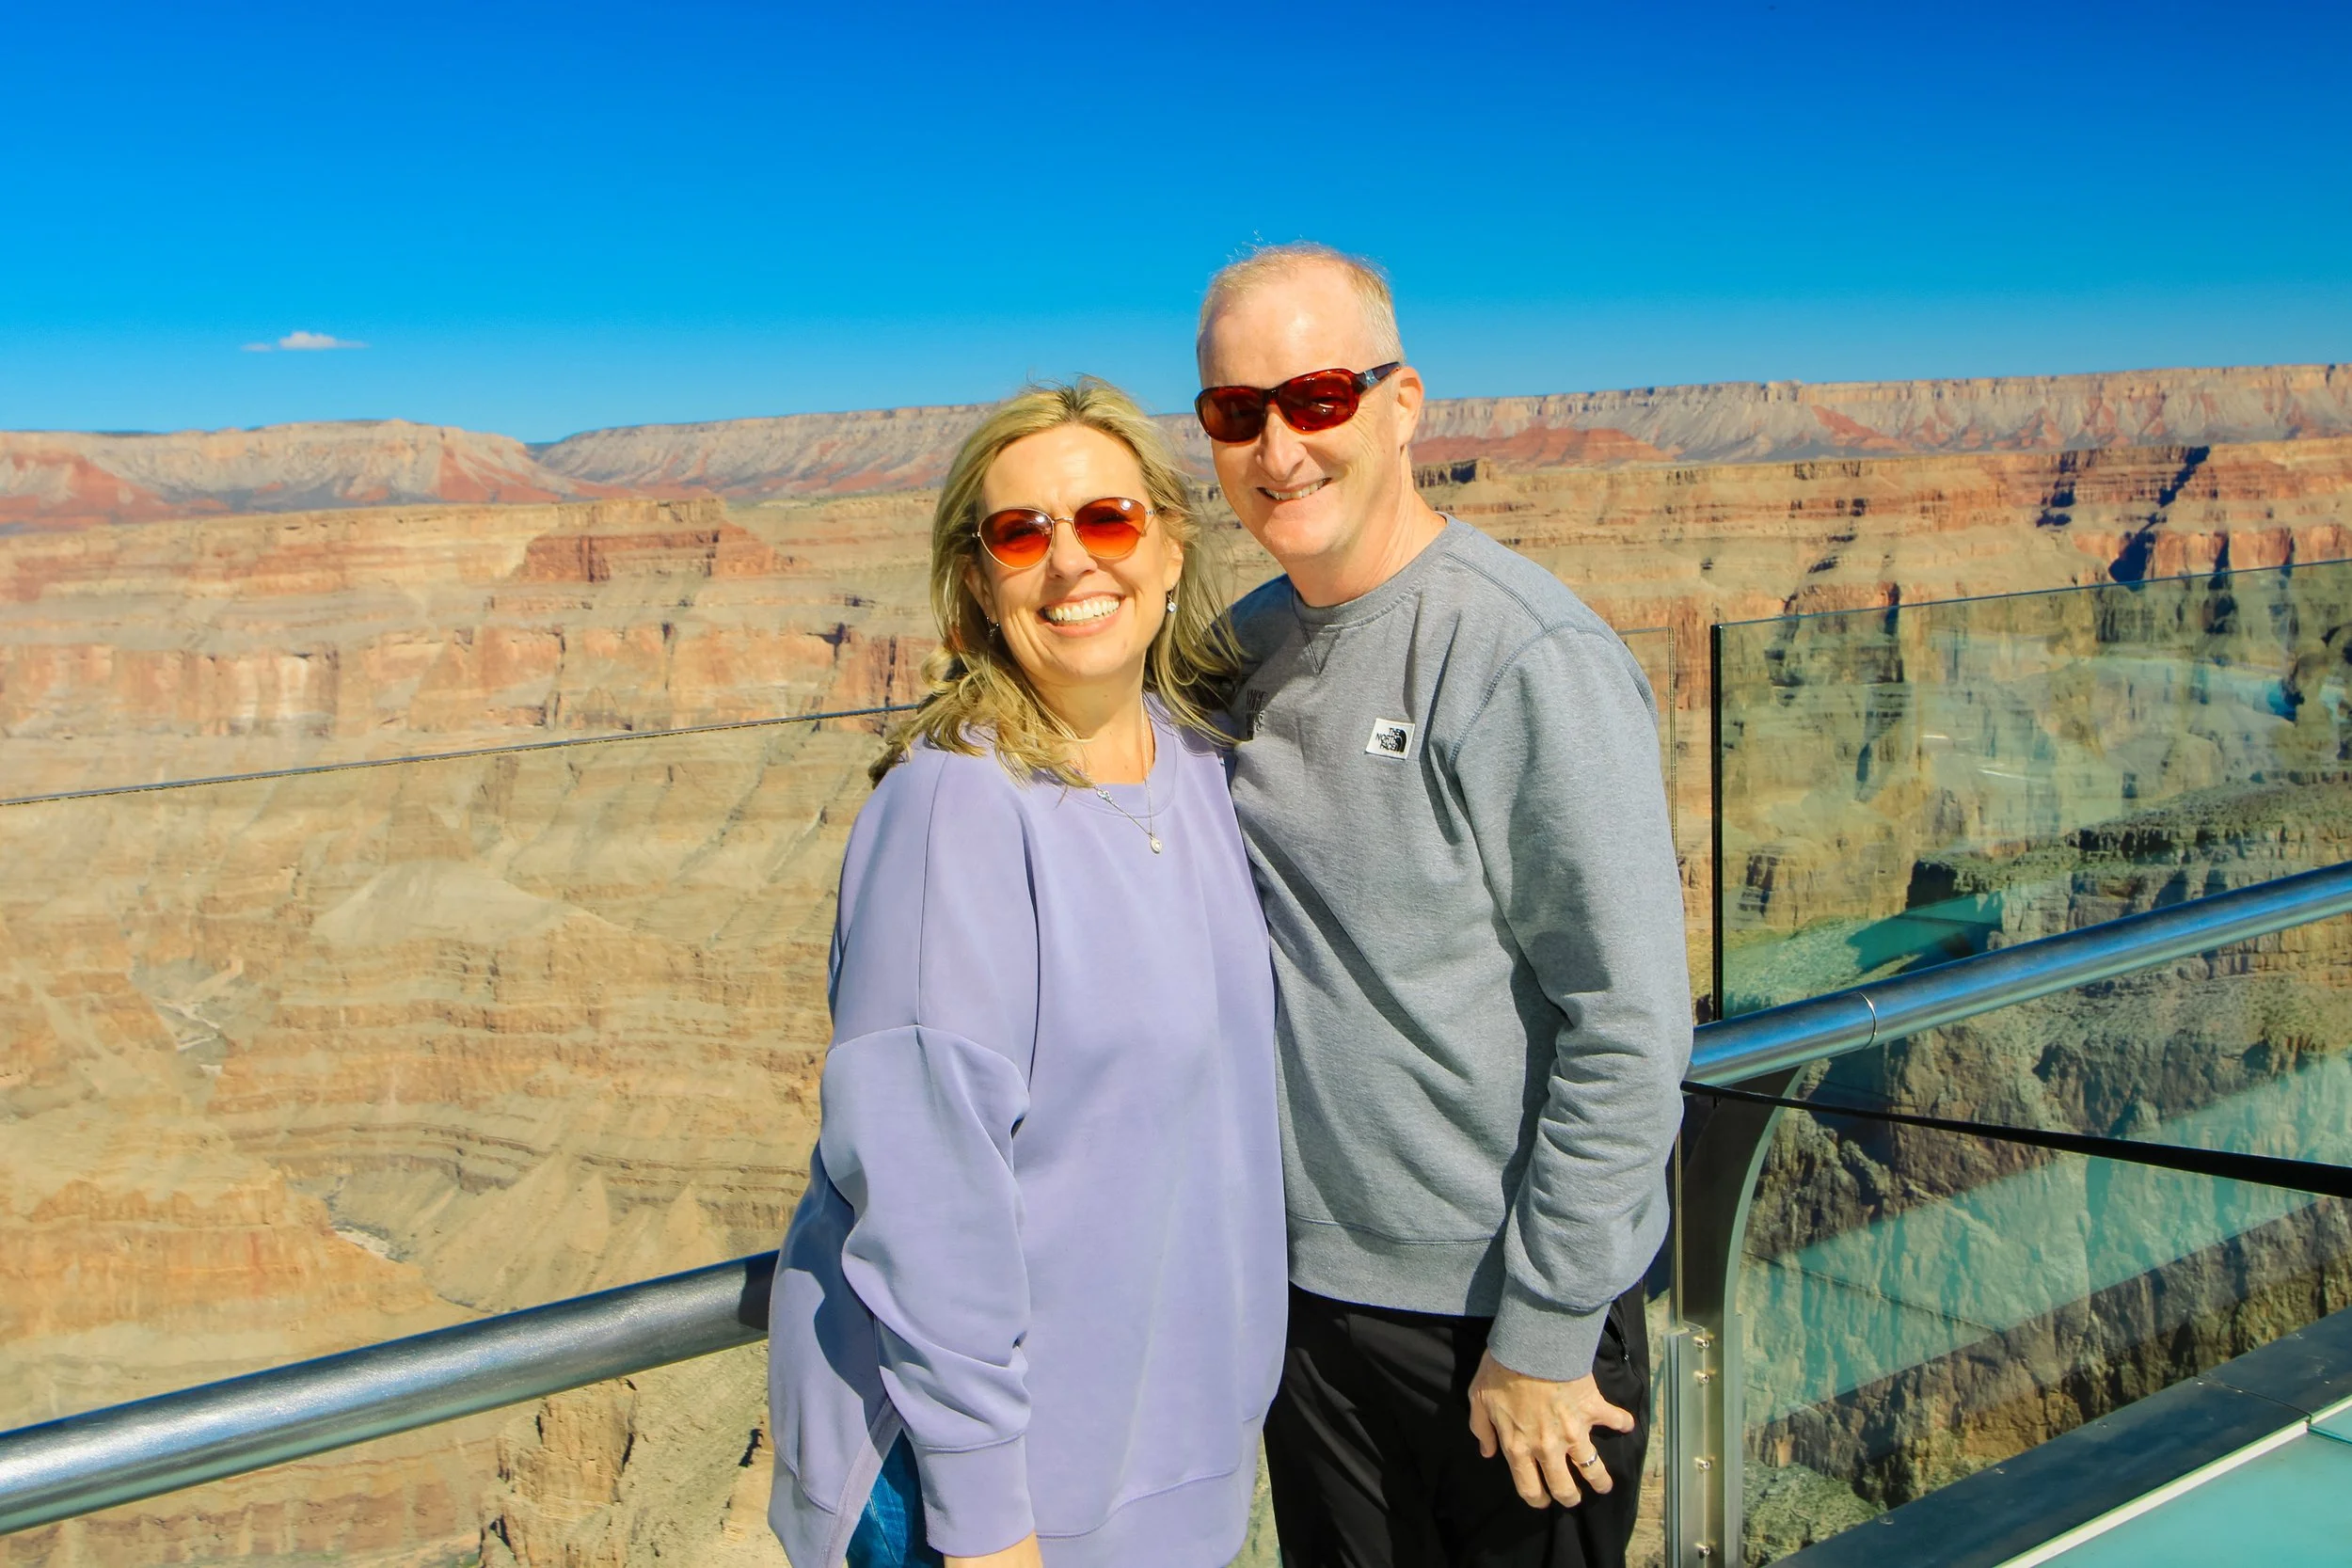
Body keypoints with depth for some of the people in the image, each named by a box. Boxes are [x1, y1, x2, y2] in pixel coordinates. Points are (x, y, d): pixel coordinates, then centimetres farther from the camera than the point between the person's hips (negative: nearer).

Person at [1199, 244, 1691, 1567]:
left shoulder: (1531, 661, -18)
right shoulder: (1244, 648, 4)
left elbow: (1629, 1027, -19)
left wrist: (1544, 1338, -17)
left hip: (1505, 1308, -6)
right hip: (1304, 1283, 6)